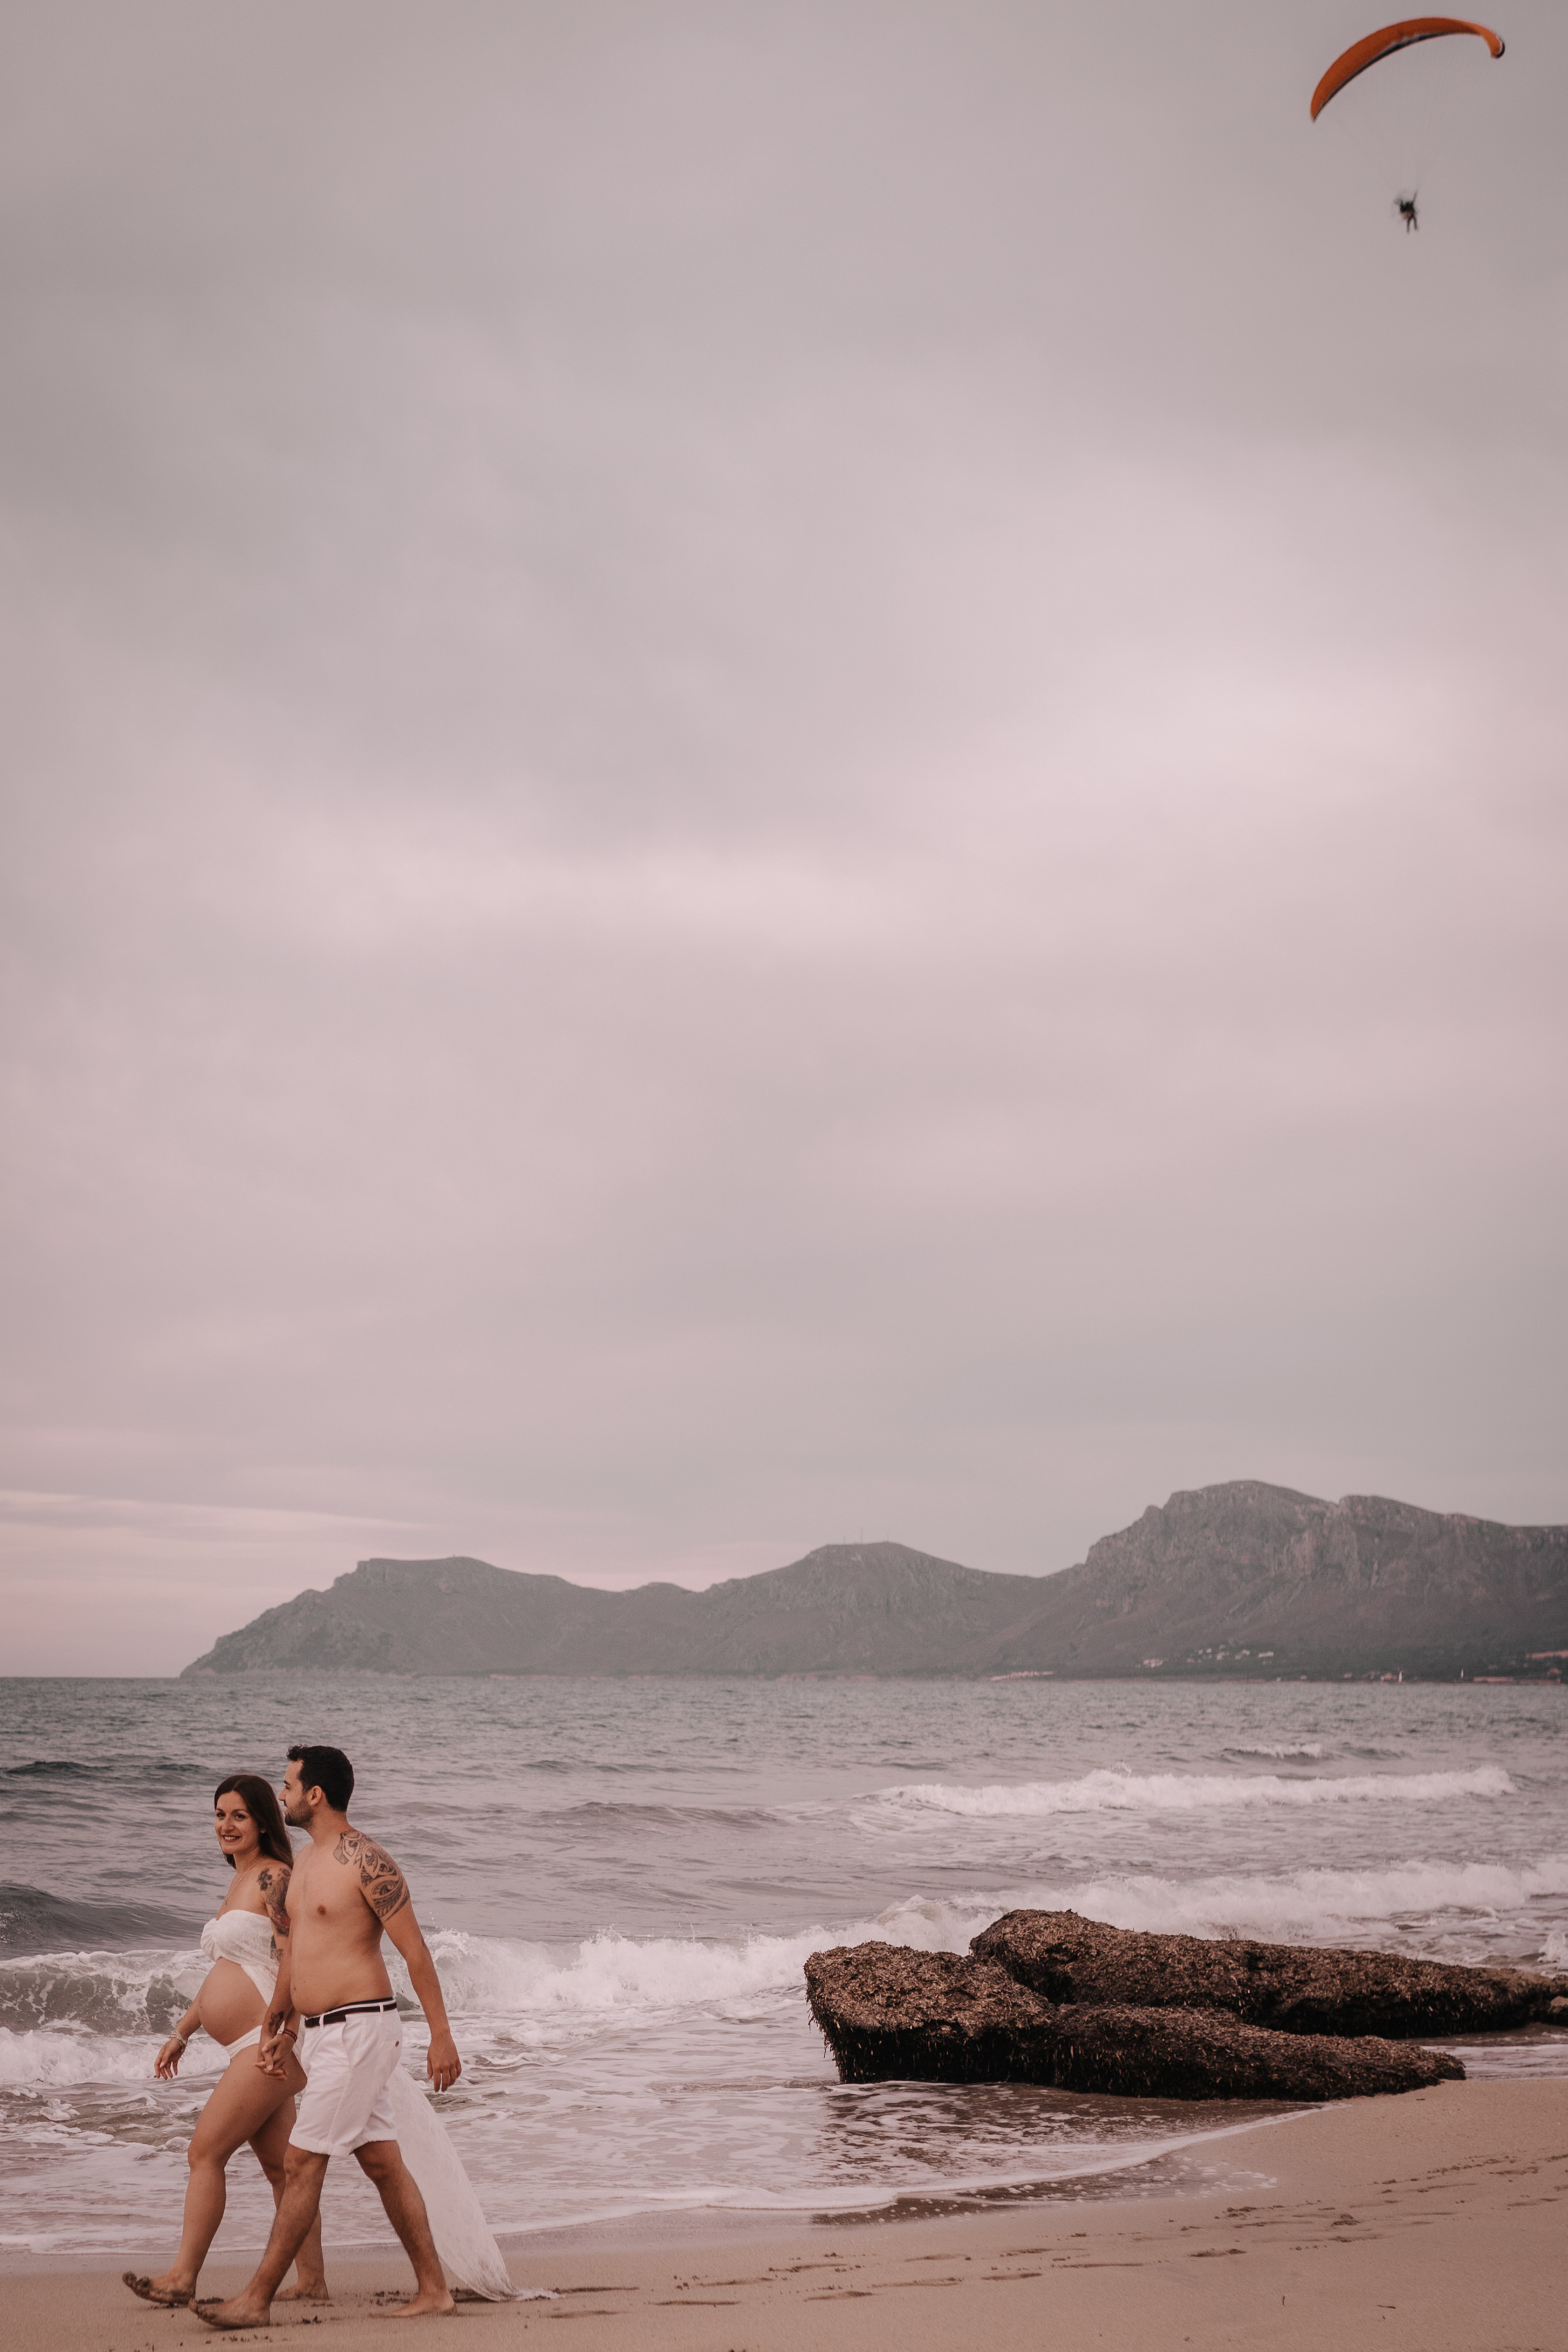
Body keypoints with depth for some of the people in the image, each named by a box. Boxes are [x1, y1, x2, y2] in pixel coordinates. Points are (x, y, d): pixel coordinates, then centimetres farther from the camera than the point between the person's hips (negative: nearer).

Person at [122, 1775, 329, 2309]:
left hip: (270, 2042, -10)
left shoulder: (273, 1877, -10)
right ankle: (313, 2282, 12)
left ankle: (182, 2277, -3)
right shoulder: (241, 1883, 20)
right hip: (251, 2047, 10)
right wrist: (181, 2034, 26)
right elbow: (224, 1971, 27)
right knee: (279, 2164, 9)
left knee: (205, 2151, -8)